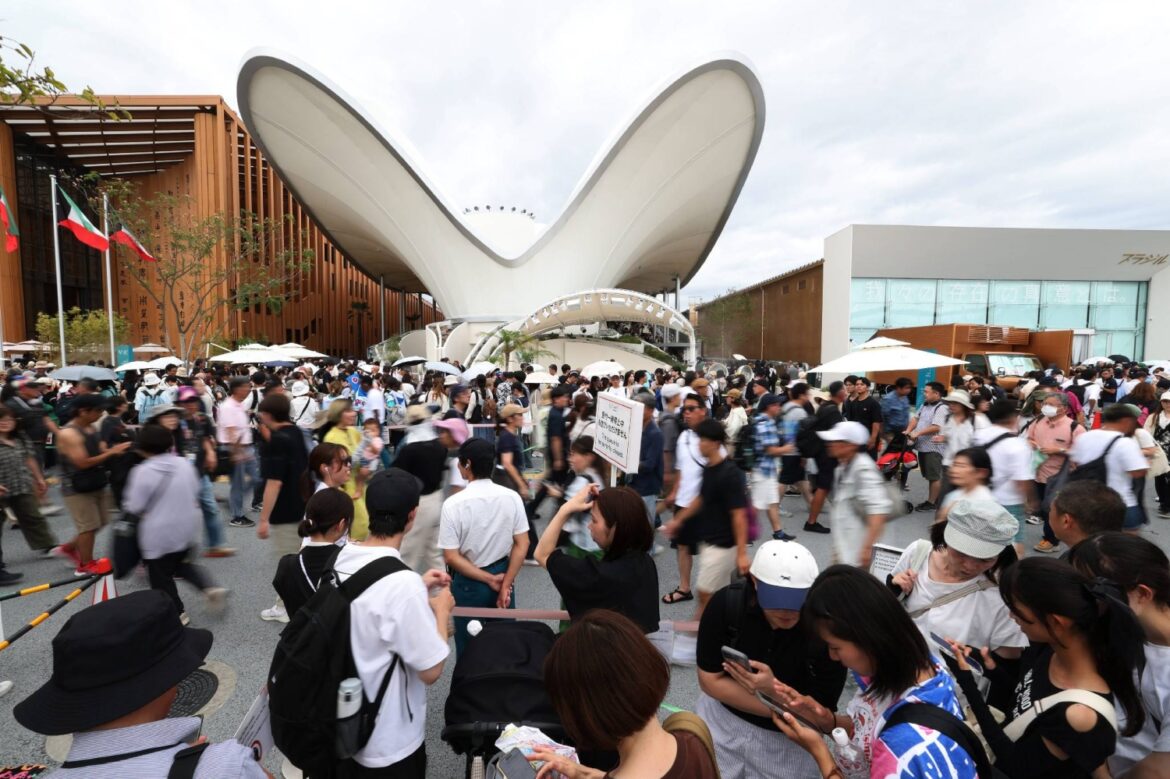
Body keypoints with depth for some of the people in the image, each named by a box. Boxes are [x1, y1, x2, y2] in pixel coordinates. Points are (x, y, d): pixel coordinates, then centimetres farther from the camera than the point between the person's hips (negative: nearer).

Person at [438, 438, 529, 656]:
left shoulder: (453, 504, -19)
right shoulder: (512, 498, -11)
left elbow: (451, 557, -18)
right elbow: (522, 544, -10)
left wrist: (489, 580, -11)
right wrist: (505, 584, -7)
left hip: (468, 583, -3)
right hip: (503, 574, 3)